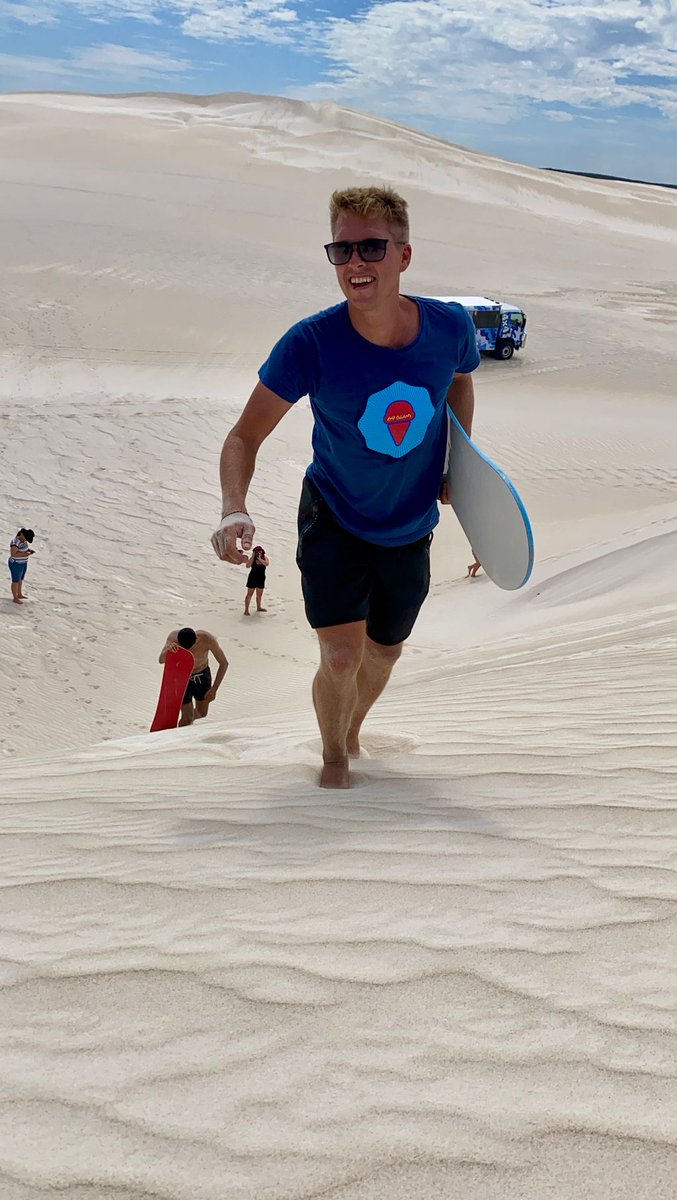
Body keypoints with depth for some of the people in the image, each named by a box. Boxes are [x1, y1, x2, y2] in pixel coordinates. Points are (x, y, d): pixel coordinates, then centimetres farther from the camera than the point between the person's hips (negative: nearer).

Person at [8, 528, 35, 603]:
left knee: (20, 579, 23)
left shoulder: (23, 540, 0)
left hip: (23, 563, 9)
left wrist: (30, 550, -4)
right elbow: (13, 554, -29)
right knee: (16, 581, 6)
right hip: (16, 564, -9)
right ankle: (15, 599, 21)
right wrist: (25, 554, -30)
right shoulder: (16, 542, -28)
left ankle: (20, 595, 40)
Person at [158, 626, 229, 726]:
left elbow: (224, 663, -19)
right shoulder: (173, 636, -30)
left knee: (202, 713, 18)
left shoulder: (207, 639, -31)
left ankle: (189, 720, 53)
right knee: (187, 718, -8)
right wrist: (168, 649, -61)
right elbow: (161, 660, -37)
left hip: (202, 676, 2)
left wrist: (214, 689, -21)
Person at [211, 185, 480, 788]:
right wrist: (234, 511, -39)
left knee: (382, 655, 20)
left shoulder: (451, 327, -19)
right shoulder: (310, 344, -27)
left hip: (411, 530, 3)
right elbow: (245, 435, -21)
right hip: (334, 520, -3)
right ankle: (333, 755, 19)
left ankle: (353, 732, 54)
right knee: (341, 659, -14)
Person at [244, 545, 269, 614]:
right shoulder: (252, 559, -8)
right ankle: (246, 610, -4)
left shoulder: (265, 558, -3)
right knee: (249, 594, -4)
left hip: (261, 579, 4)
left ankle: (258, 608, 36)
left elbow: (267, 564, -23)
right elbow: (248, 565, -24)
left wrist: (259, 558, -25)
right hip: (252, 578, -4)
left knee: (259, 595, 17)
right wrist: (253, 557, -22)